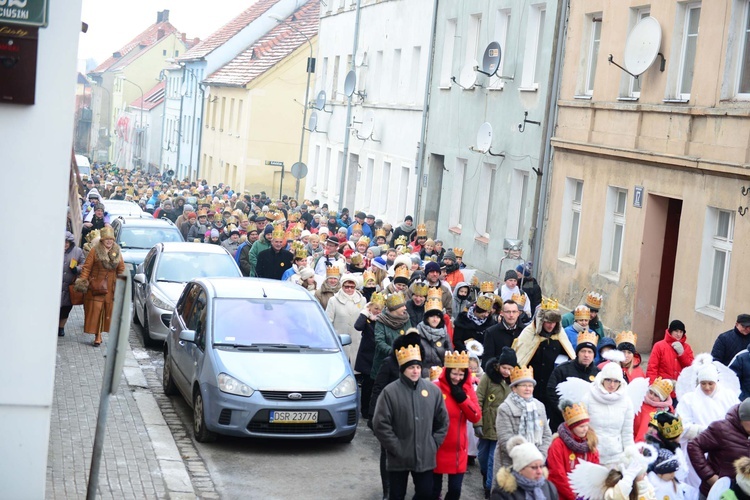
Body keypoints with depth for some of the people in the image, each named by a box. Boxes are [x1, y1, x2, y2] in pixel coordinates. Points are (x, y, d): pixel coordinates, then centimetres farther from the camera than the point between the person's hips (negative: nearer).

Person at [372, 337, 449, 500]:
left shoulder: (433, 389, 1)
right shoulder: (390, 392, -11)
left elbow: (442, 421, 10)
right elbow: (380, 424, -12)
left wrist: (434, 444, 3)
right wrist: (396, 448, -12)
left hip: (425, 457, 3)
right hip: (399, 458, -3)